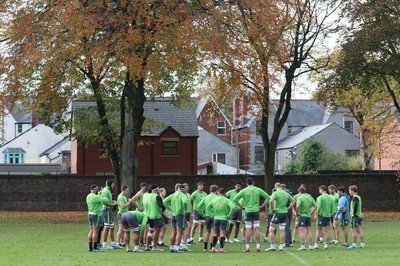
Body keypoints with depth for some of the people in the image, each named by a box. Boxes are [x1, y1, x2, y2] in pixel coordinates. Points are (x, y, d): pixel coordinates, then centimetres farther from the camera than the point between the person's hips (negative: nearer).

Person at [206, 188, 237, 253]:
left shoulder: (214, 200, 6)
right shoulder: (227, 200, -6)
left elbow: (207, 207, 12)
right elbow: (233, 207, -20)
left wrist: (212, 214, 12)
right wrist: (229, 215, -9)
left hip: (216, 218, 4)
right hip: (223, 218, -4)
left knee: (215, 233, 13)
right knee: (222, 234, -1)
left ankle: (213, 248, 11)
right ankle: (221, 248, -5)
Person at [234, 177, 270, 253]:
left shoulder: (244, 191, 0)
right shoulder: (258, 190, 5)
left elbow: (235, 199, -5)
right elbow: (267, 197, 7)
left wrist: (241, 206, 4)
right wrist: (262, 206, 9)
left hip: (248, 211, -1)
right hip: (256, 210, 1)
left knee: (248, 229, 1)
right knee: (257, 228, 2)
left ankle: (247, 247, 2)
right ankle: (258, 247, 1)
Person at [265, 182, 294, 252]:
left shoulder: (275, 193, -9)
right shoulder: (286, 194, 9)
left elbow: (271, 201, -25)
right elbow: (293, 201, 17)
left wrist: (272, 209, -12)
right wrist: (287, 208, 13)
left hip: (278, 212, -5)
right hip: (285, 213, 5)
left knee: (271, 230, 3)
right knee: (282, 230, 8)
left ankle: (272, 246, 2)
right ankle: (281, 246, 7)